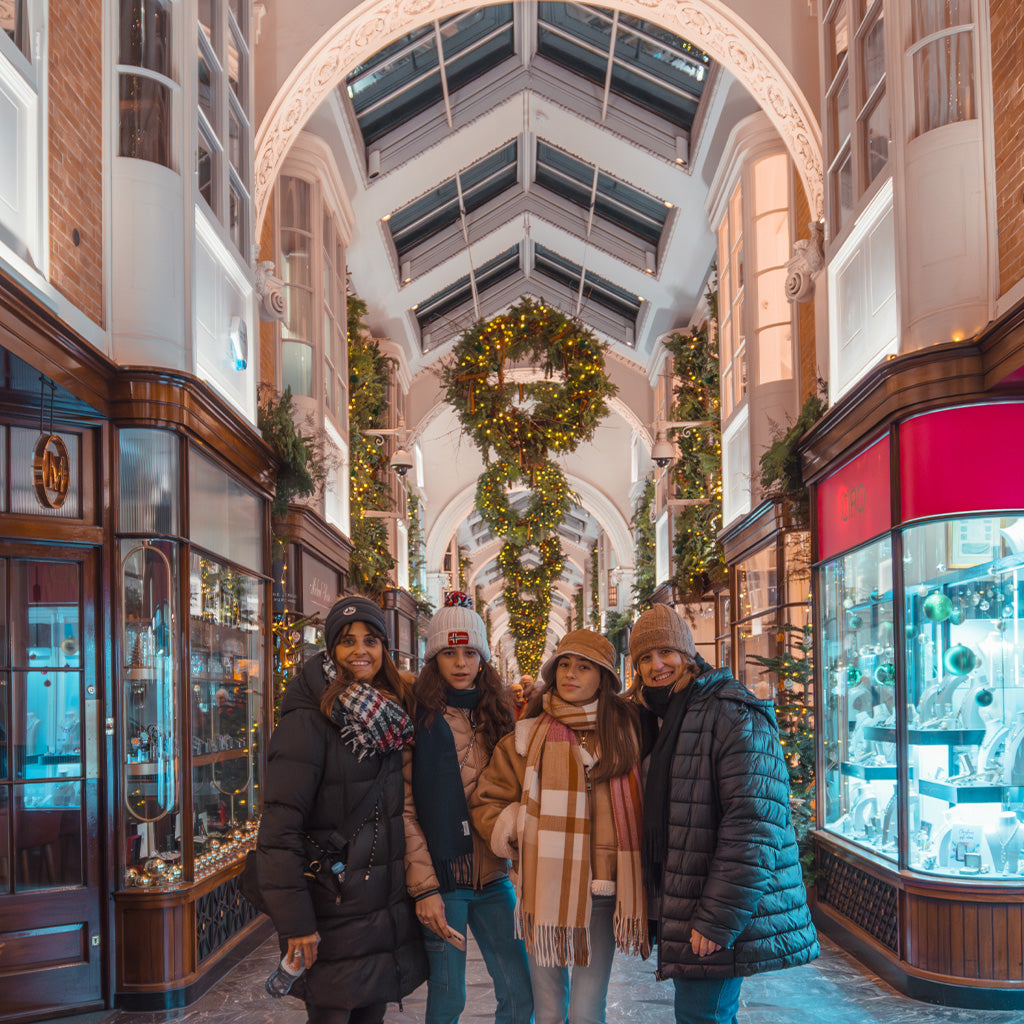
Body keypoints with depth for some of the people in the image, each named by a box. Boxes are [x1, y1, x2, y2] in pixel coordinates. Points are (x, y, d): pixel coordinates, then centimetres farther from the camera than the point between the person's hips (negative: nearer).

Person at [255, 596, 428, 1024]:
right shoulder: (308, 720, -13)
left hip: (388, 906, 6)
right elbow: (280, 825, -18)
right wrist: (294, 920, -21)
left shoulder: (390, 717, 9)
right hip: (333, 912, -6)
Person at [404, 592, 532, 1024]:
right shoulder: (418, 719, -6)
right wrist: (424, 888, -16)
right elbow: (405, 812, -10)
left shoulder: (495, 715, 10)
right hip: (442, 879, -5)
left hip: (492, 875, 5)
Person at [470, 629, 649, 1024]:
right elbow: (486, 803, 11)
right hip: (545, 891, 0)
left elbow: (640, 807, 18)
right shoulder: (529, 735, 4)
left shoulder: (626, 731, 8)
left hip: (602, 892, 0)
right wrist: (517, 833, -4)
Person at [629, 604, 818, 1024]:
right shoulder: (673, 717, 15)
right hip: (688, 907, 9)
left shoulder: (733, 714, -16)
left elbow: (753, 825, -24)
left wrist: (717, 921, -25)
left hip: (725, 915, -9)